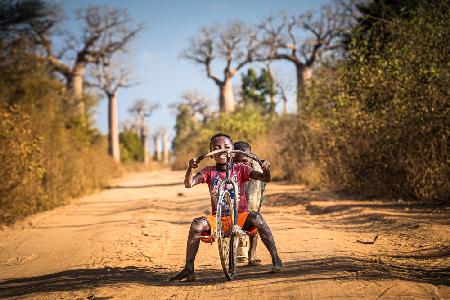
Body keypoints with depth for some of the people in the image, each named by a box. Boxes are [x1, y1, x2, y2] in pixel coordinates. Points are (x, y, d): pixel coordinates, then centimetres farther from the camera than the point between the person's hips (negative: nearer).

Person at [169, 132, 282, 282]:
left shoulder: (239, 169, 3)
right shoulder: (209, 172, 6)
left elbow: (265, 178, -7)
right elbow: (189, 184, -9)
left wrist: (266, 169, -30)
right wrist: (190, 168, -30)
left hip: (240, 216, -1)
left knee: (256, 217, -33)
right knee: (198, 223, -28)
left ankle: (276, 259, -23)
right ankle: (188, 270, -21)